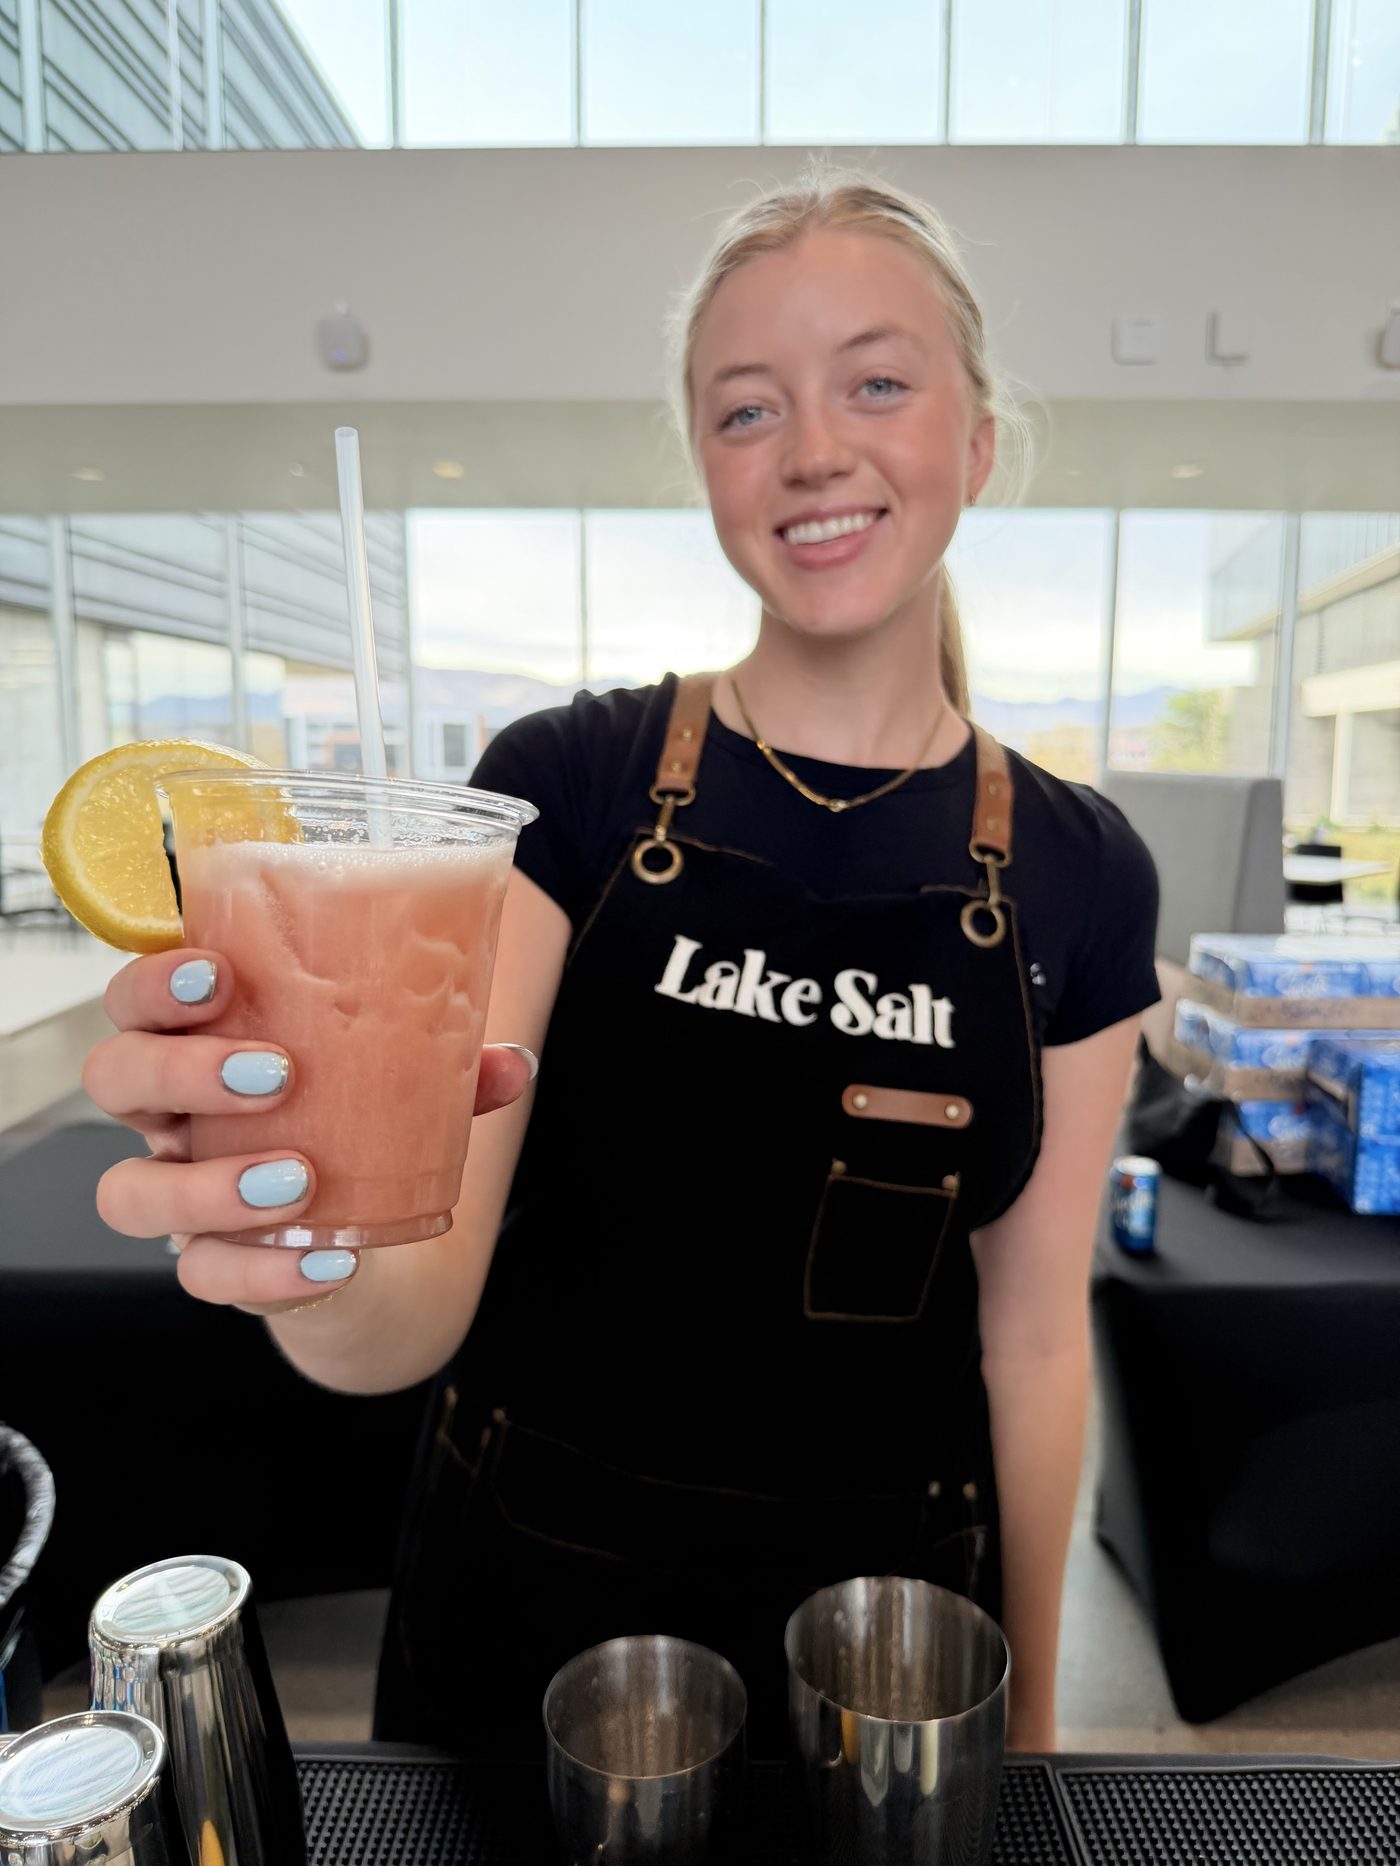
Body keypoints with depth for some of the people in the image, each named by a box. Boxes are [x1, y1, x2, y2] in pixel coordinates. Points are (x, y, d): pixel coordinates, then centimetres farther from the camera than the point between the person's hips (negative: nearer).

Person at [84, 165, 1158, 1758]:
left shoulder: (1078, 876, -8)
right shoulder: (567, 783, -14)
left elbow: (1033, 1326, 0)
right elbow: (421, 1308, -19)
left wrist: (1030, 1709, 8)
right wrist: (318, 1262, -41)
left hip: (880, 1624, 2)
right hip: (532, 1592, 0)